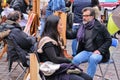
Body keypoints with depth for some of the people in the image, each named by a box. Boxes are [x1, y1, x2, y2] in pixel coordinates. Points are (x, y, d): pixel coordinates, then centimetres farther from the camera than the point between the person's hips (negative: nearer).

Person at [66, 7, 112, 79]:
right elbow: (73, 35, 13)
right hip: (86, 52, 4)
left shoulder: (101, 27, -5)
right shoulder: (82, 27, 9)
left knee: (93, 58, -37)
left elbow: (108, 40, -3)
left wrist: (100, 50, -15)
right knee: (75, 59, -24)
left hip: (97, 52, -4)